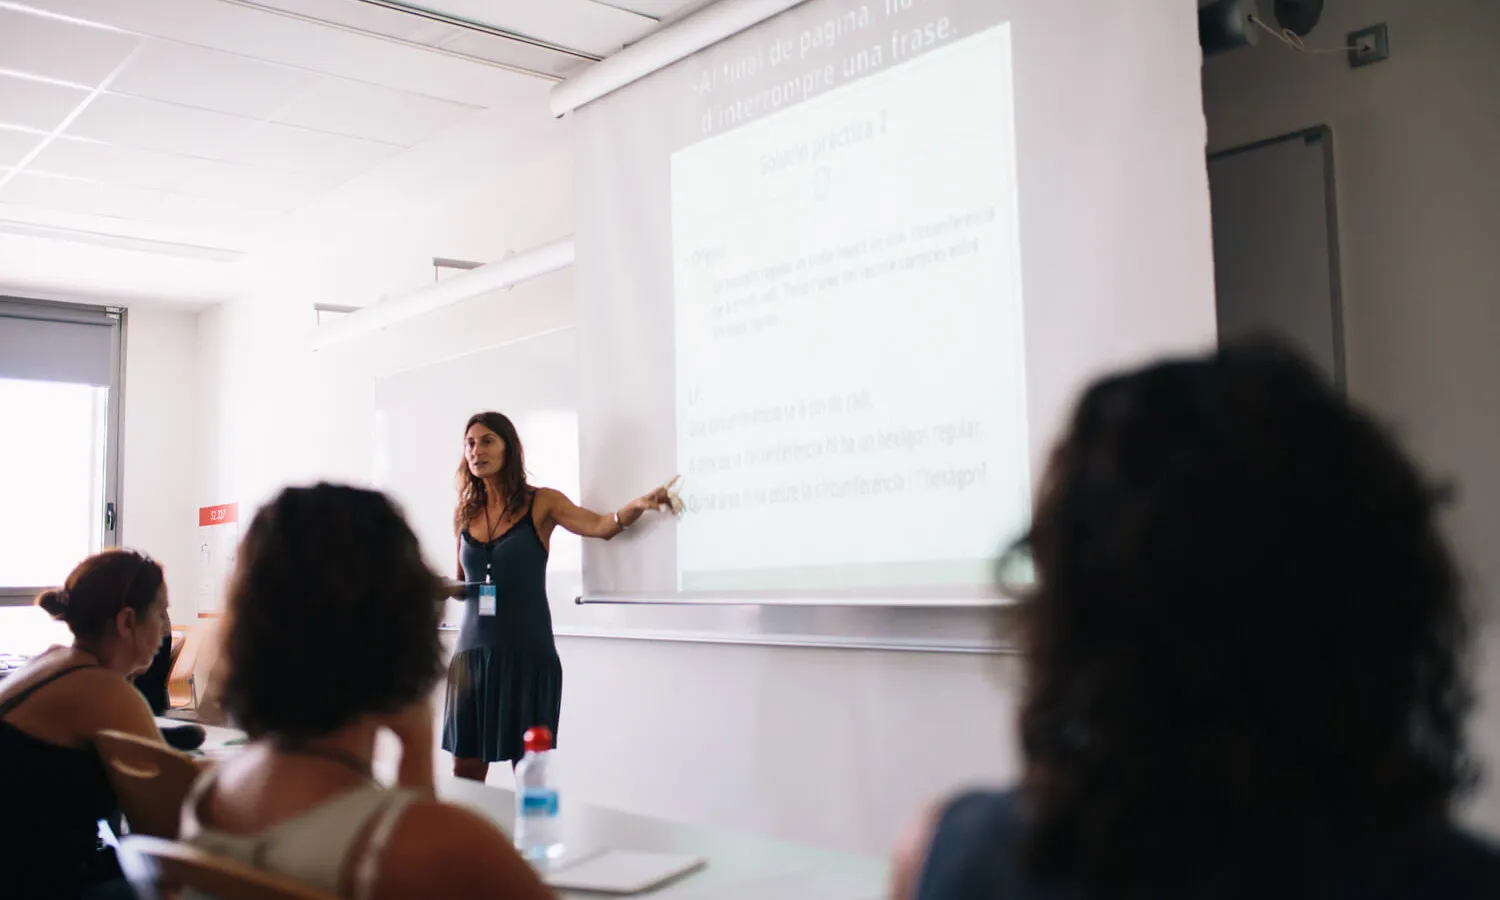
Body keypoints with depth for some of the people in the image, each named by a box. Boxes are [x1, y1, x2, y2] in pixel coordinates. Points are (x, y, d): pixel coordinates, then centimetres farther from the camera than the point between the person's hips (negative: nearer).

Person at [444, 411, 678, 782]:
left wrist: (637, 505, -34)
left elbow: (602, 526, -14)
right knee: (465, 775, 8)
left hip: (527, 653, -4)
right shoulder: (464, 514, 10)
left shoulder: (540, 503, -1)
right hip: (472, 652, 4)